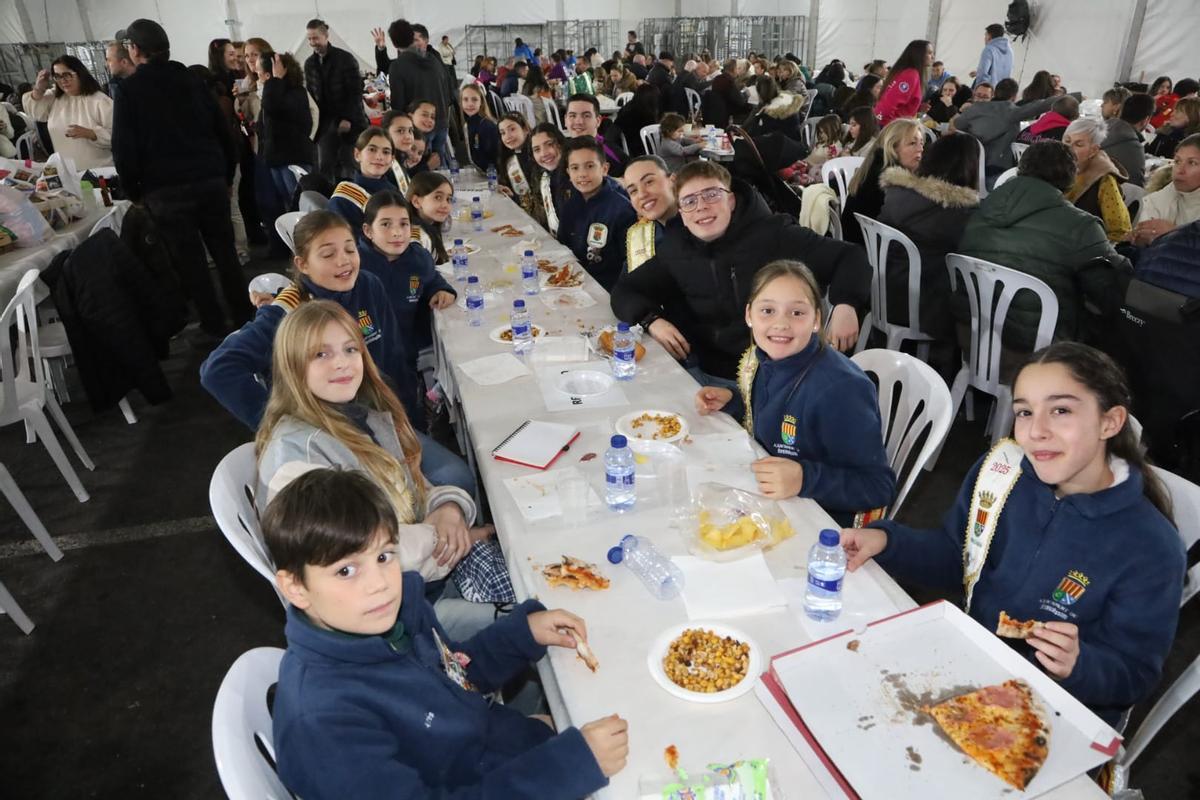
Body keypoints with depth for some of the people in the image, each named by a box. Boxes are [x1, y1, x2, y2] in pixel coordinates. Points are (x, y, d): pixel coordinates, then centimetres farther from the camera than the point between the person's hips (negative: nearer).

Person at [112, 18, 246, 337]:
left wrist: (133, 191, 4)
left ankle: (215, 325, 8)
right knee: (225, 251, 10)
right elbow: (222, 131, 10)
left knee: (190, 260, 4)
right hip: (211, 180, 4)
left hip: (165, 189, -4)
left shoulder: (129, 89, -2)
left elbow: (124, 148, -7)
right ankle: (243, 317, 14)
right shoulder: (191, 80, 10)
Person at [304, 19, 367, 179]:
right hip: (325, 122, 4)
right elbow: (310, 94, 14)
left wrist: (348, 119, -14)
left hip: (349, 122, -4)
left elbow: (356, 91, -8)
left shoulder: (346, 58, -4)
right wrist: (314, 121, 0)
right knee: (325, 166, -3)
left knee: (348, 164, -2)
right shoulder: (309, 63, 11)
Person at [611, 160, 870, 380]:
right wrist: (652, 320, -6)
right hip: (705, 375, 4)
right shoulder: (675, 250, 8)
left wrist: (845, 304, -20)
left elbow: (849, 257, 1)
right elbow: (626, 291, 16)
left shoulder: (774, 236, -3)